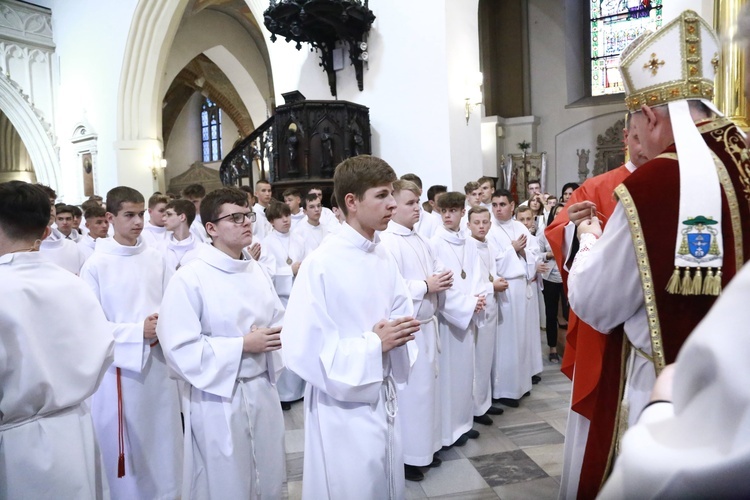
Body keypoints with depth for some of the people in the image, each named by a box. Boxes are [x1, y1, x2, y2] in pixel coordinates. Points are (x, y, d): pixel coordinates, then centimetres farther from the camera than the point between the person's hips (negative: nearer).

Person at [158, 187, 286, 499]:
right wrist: (242, 345, -20)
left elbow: (278, 320, 12)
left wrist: (276, 336, -11)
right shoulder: (190, 278, -15)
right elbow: (179, 348, -20)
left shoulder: (257, 272, 5)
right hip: (218, 399, -6)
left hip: (263, 390, 6)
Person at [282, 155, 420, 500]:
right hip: (343, 407, -7)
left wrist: (399, 333, -11)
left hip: (384, 398, 7)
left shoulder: (383, 258, 3)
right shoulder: (322, 264, -21)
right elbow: (301, 349, -21)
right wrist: (374, 344, -22)